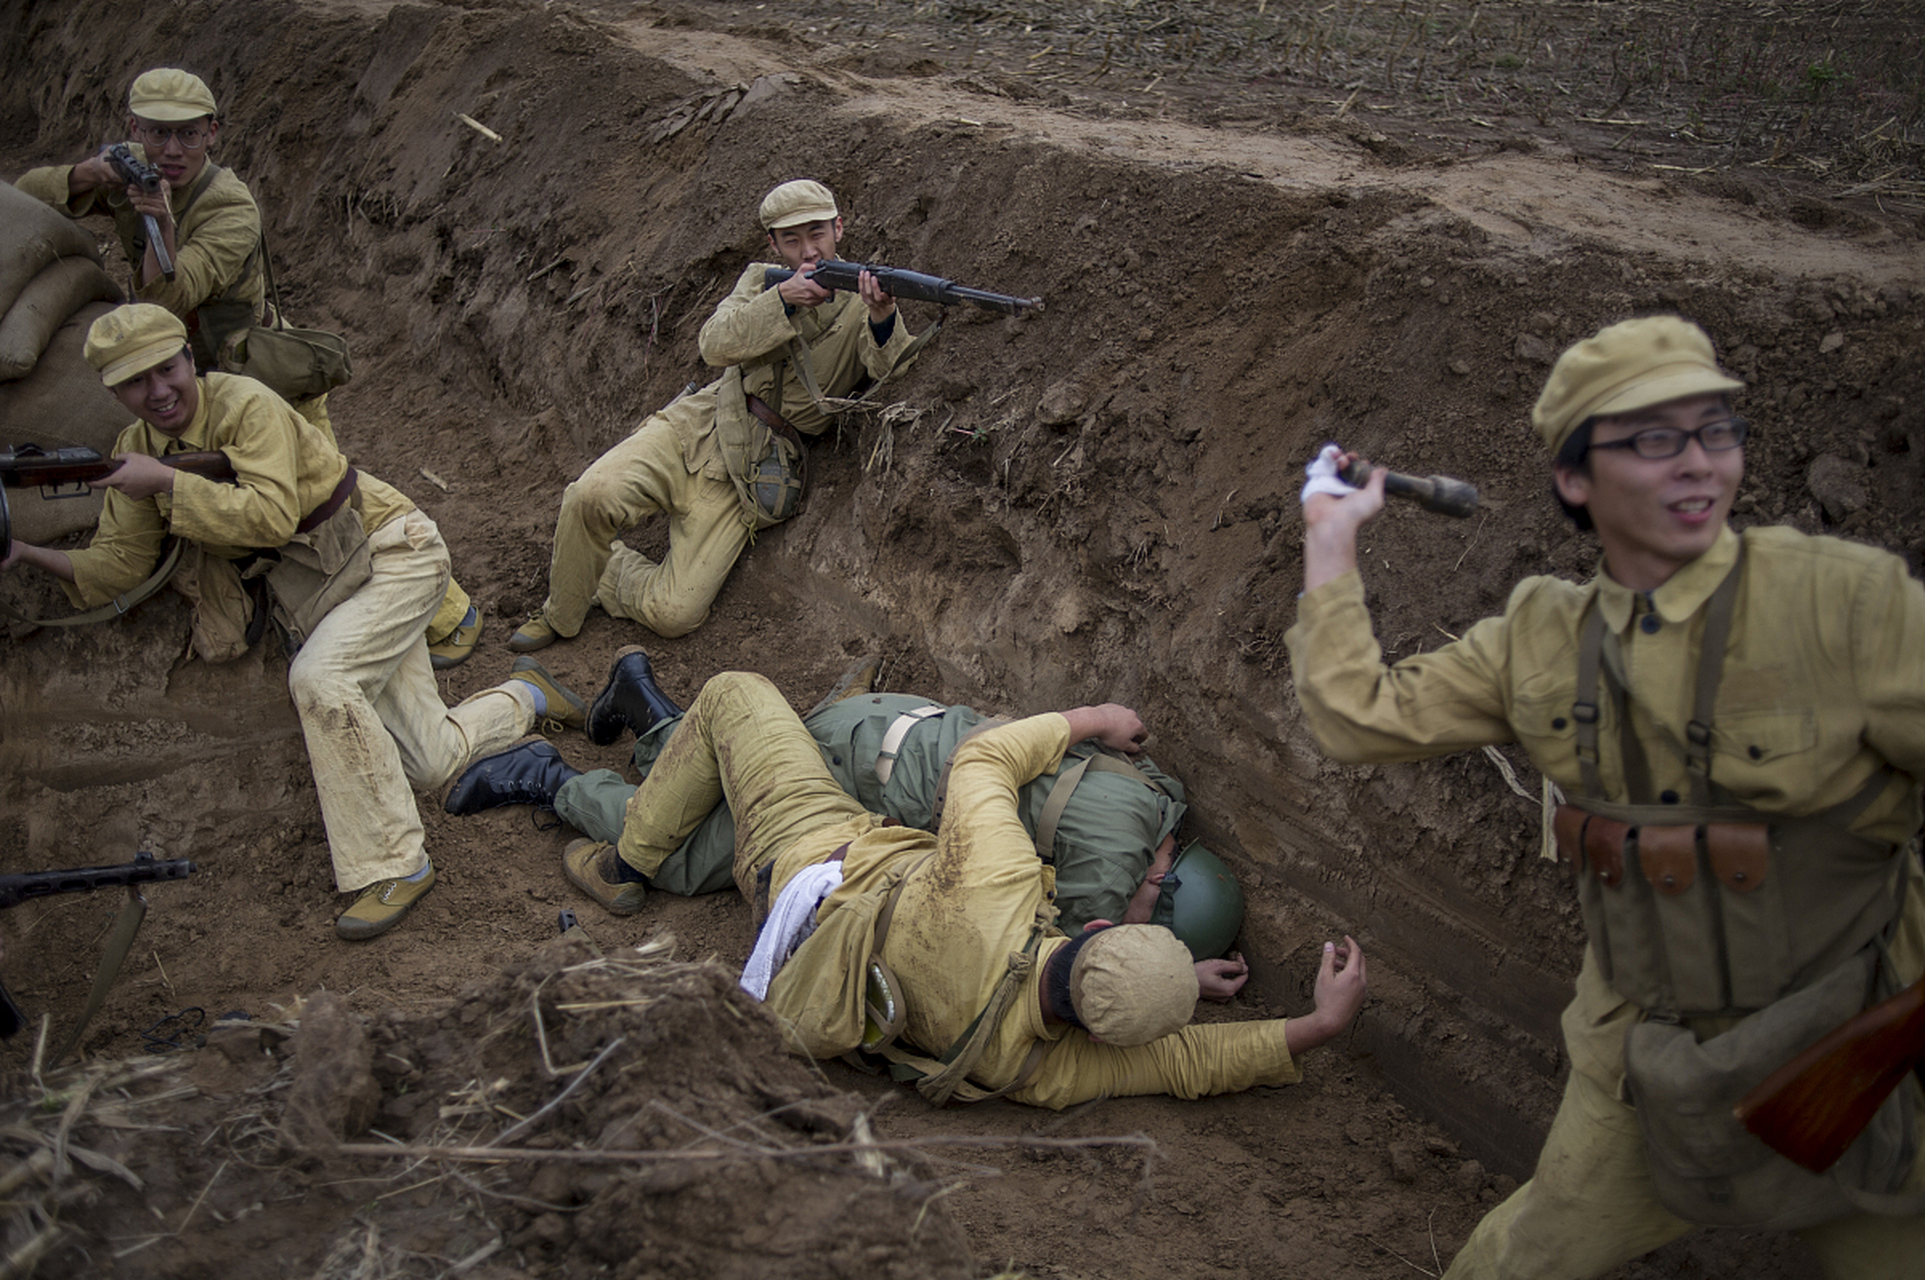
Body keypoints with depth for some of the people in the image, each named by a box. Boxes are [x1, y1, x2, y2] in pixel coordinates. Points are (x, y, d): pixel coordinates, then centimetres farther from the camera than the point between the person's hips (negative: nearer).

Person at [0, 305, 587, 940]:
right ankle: (524, 695, 38)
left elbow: (272, 516, -32)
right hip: (309, 589, 7)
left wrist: (167, 482, -33)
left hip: (392, 556, -7)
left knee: (319, 678, -34)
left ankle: (394, 865, -22)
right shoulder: (136, 450, 0)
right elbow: (115, 564, -2)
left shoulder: (245, 404, -20)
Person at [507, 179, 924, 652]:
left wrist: (882, 318, -40)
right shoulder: (761, 280, 8)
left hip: (748, 472, -2)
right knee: (593, 496, -26)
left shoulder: (863, 296, 0)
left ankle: (602, 574, 19)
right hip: (693, 431, 2)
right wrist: (783, 300, -25)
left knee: (674, 614, -14)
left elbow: (891, 374, -19)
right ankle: (559, 613, 1)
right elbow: (716, 343, -10)